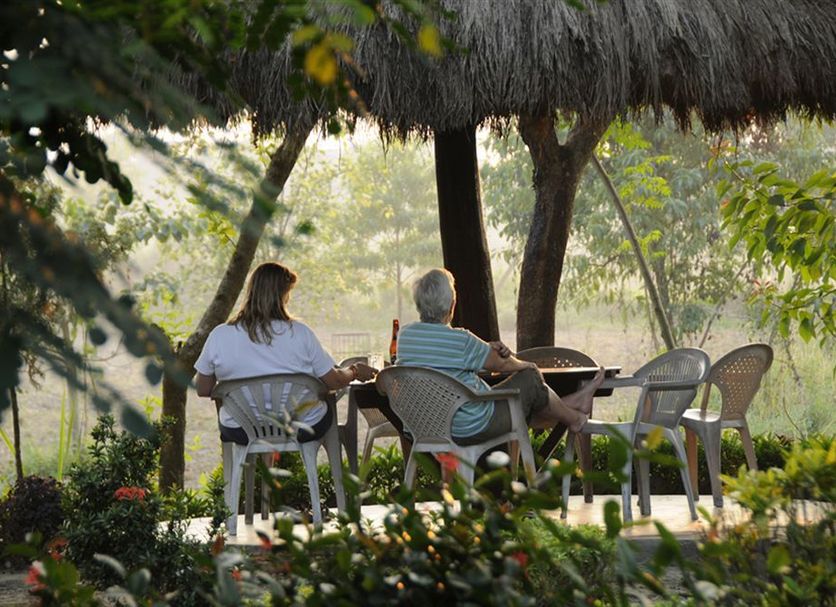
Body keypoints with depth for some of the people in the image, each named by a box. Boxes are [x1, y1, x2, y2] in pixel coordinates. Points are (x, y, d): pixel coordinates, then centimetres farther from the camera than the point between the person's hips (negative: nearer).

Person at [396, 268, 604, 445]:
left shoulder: (405, 335, -3)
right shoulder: (461, 340, -25)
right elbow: (501, 365, -7)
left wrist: (488, 349, 3)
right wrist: (525, 364, 15)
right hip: (472, 429, -7)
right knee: (530, 376, 12)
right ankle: (574, 418, 34)